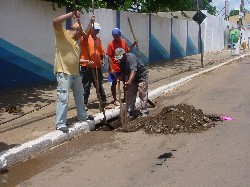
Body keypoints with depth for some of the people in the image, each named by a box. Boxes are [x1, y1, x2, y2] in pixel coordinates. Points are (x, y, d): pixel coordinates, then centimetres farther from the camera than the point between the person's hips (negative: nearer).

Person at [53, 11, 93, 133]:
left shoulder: (75, 43, 21)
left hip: (75, 73, 9)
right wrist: (72, 14, -23)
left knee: (79, 96, 20)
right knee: (63, 99, -9)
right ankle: (60, 123, -4)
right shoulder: (62, 34, -3)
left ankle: (82, 116, 37)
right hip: (64, 73, -9)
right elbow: (55, 22, -22)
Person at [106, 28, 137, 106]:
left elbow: (127, 51, 15)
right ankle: (115, 99, 17)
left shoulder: (123, 41, 1)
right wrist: (111, 69, -16)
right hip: (114, 68, -5)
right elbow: (109, 57, -12)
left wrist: (133, 45, 0)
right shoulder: (110, 44, -12)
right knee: (114, 83, 5)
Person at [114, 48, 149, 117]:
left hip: (141, 76, -8)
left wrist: (129, 81, -52)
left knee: (142, 95, -8)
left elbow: (133, 71, -41)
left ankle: (144, 112, -1)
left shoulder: (131, 57, -28)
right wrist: (121, 77, -15)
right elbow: (123, 72, 6)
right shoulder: (121, 61, -3)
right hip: (132, 78, 8)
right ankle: (130, 111, 13)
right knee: (130, 95, 5)